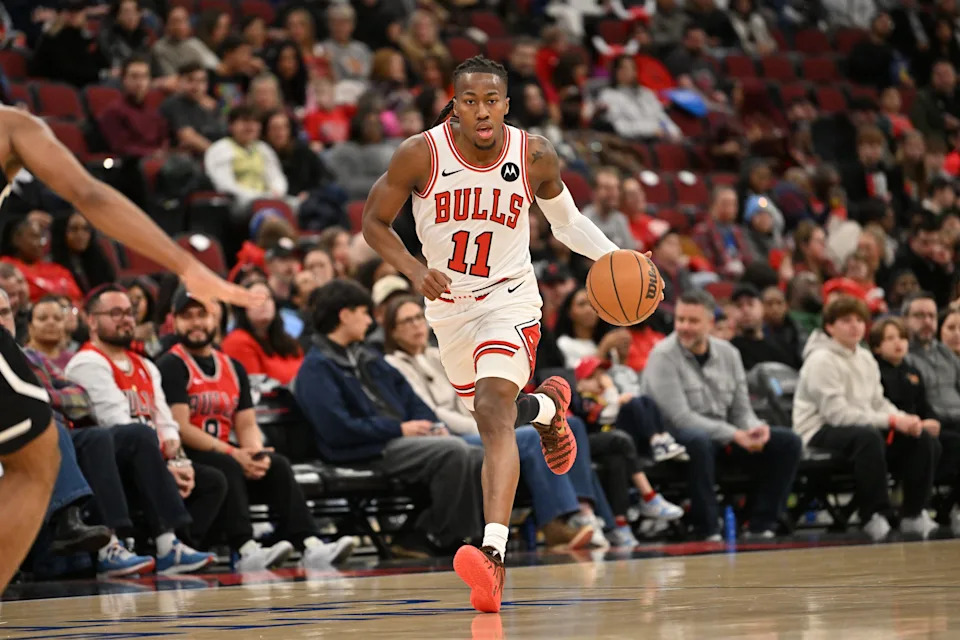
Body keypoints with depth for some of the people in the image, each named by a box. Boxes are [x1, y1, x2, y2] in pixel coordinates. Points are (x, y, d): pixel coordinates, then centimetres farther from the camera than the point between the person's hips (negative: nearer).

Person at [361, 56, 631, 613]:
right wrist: (415, 271, -23)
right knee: (492, 413, 22)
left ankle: (494, 552, -37)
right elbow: (374, 221, -5)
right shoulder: (421, 155, -17)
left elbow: (566, 219, 6)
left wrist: (613, 256, -11)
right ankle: (548, 407, 61)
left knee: (493, 409, -26)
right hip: (448, 308, 3)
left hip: (510, 301, -3)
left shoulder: (535, 157, -13)